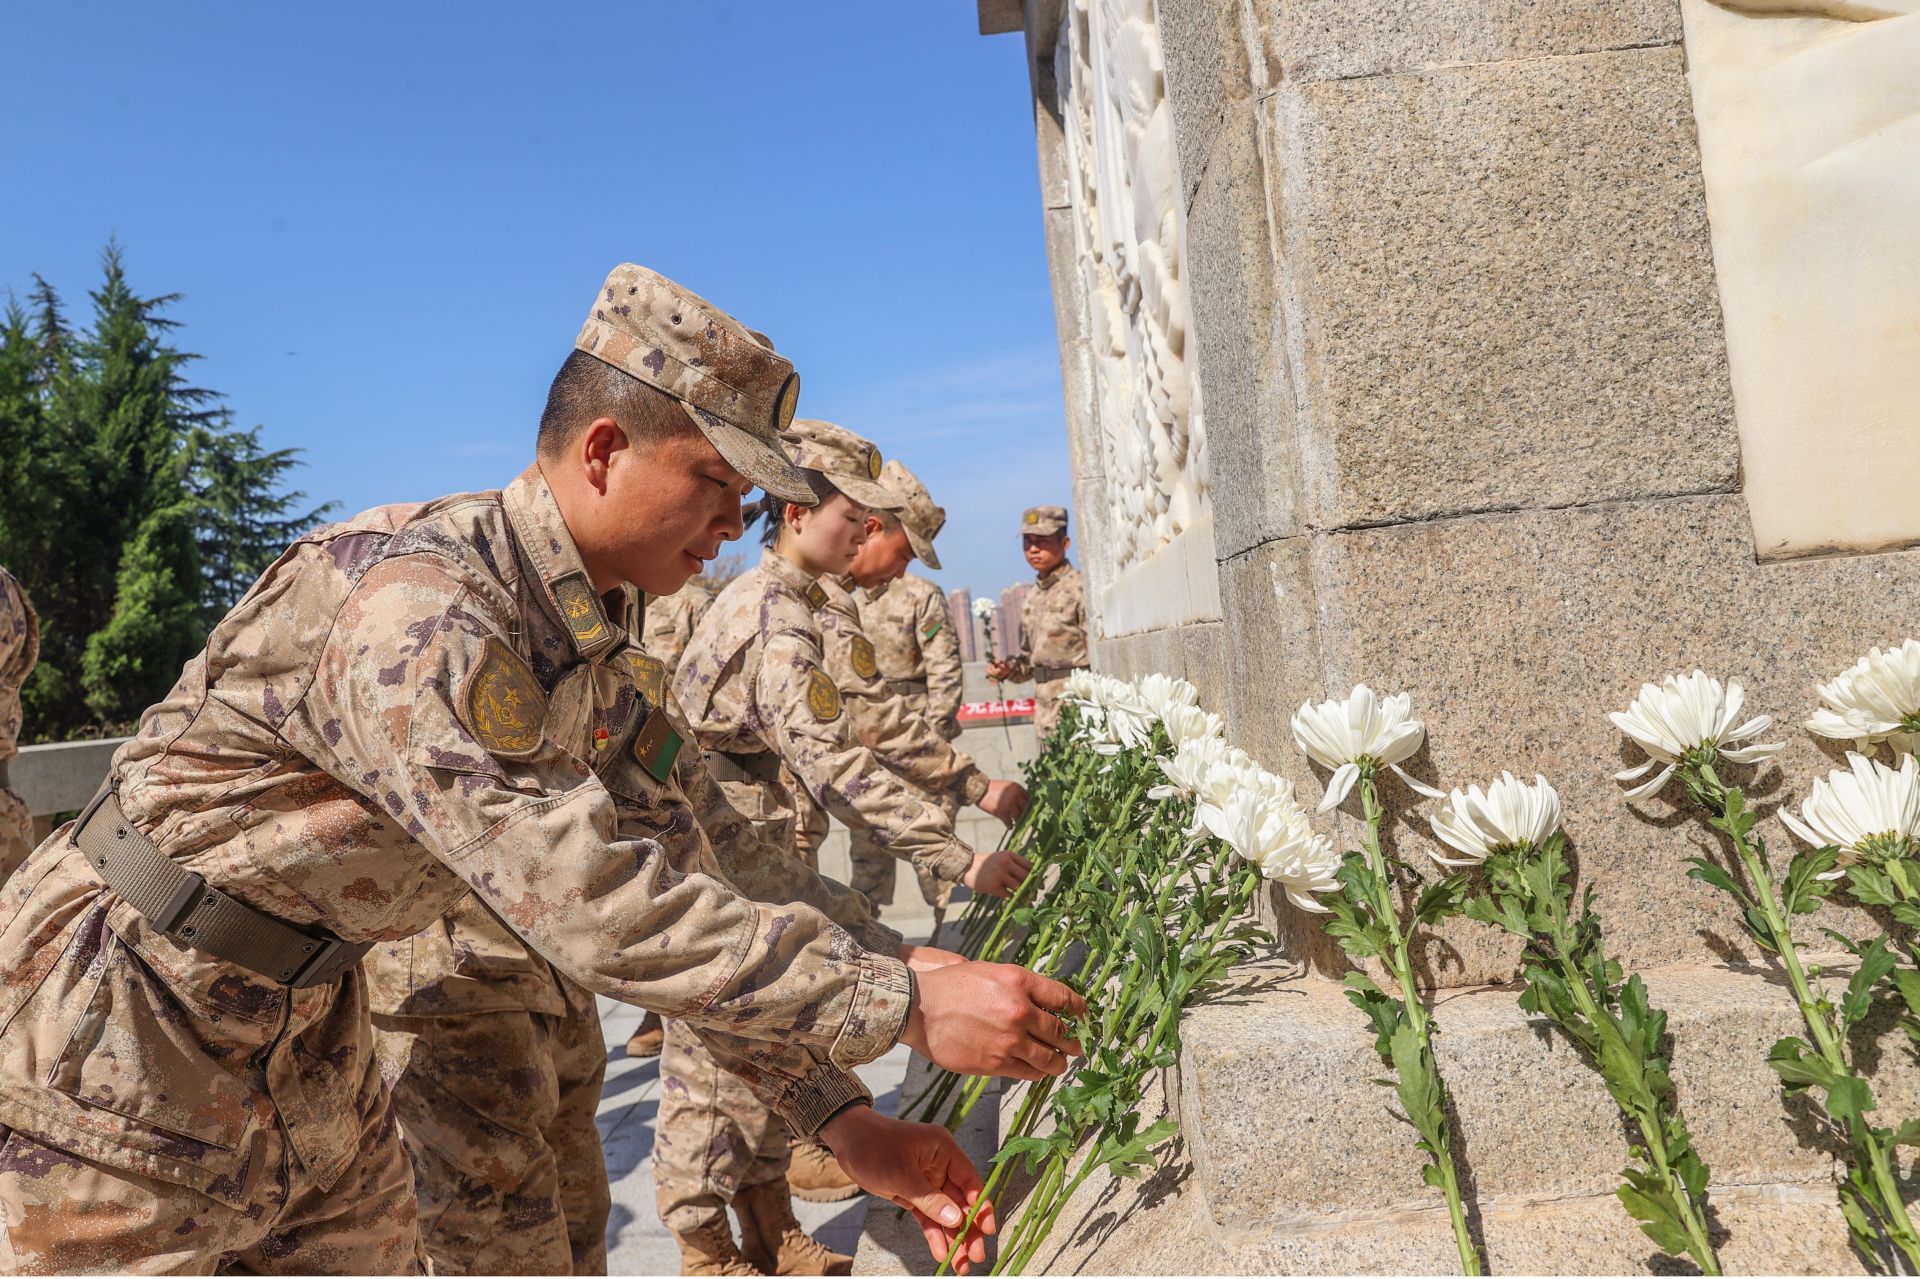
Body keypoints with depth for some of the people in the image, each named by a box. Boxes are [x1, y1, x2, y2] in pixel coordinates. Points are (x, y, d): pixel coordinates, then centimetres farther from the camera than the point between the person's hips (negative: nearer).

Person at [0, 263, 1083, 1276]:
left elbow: (674, 893, -2)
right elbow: (593, 909, -36)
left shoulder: (601, 654, -1)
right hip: (120, 1011, -7)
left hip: (304, 1015, 8)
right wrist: (905, 1004, -31)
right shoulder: (412, 605, -31)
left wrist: (843, 1117, -8)